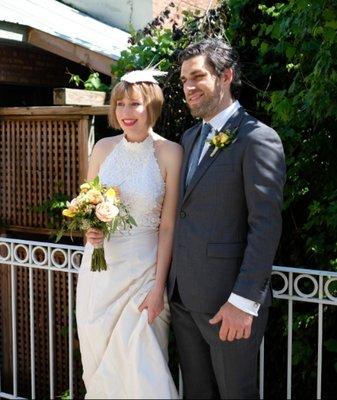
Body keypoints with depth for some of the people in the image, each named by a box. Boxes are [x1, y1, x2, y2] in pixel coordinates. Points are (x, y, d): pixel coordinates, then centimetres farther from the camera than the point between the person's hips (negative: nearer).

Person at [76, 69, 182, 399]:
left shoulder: (170, 153, -8)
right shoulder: (103, 148, 3)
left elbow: (168, 226, -7)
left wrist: (159, 287, -9)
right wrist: (89, 230, -9)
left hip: (142, 270, -4)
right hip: (99, 267, 4)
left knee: (140, 367, -2)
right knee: (98, 361, 13)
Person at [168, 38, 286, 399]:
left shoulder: (258, 139, -11)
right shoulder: (190, 137, 14)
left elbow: (266, 225, -17)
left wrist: (244, 301, -20)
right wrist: (172, 281, 9)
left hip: (228, 301, -7)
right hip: (183, 295, 8)